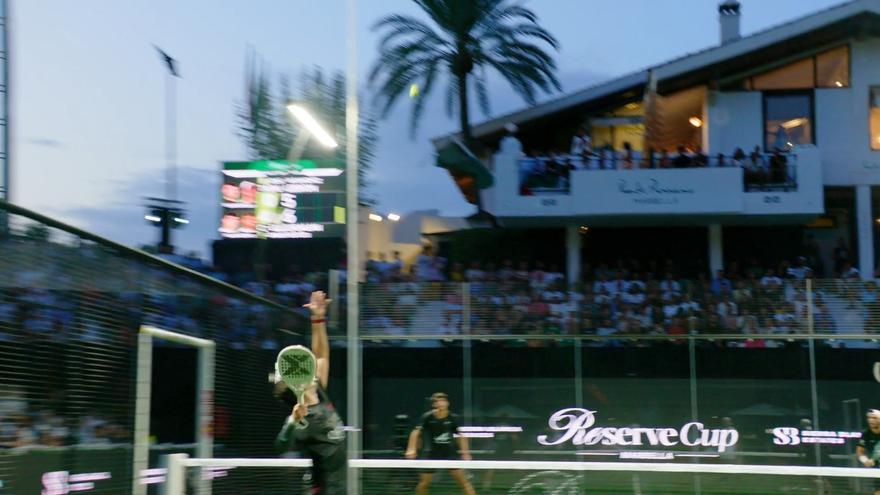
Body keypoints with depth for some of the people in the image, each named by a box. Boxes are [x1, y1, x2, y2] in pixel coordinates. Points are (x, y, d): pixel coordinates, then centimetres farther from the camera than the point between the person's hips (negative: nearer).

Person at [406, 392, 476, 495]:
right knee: (424, 483, 3)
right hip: (431, 454, -1)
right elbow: (416, 432, -12)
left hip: (449, 453, 1)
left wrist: (465, 452, 1)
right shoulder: (427, 417, -12)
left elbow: (461, 436, 5)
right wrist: (412, 449, -24)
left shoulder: (453, 418, -6)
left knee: (462, 479, -6)